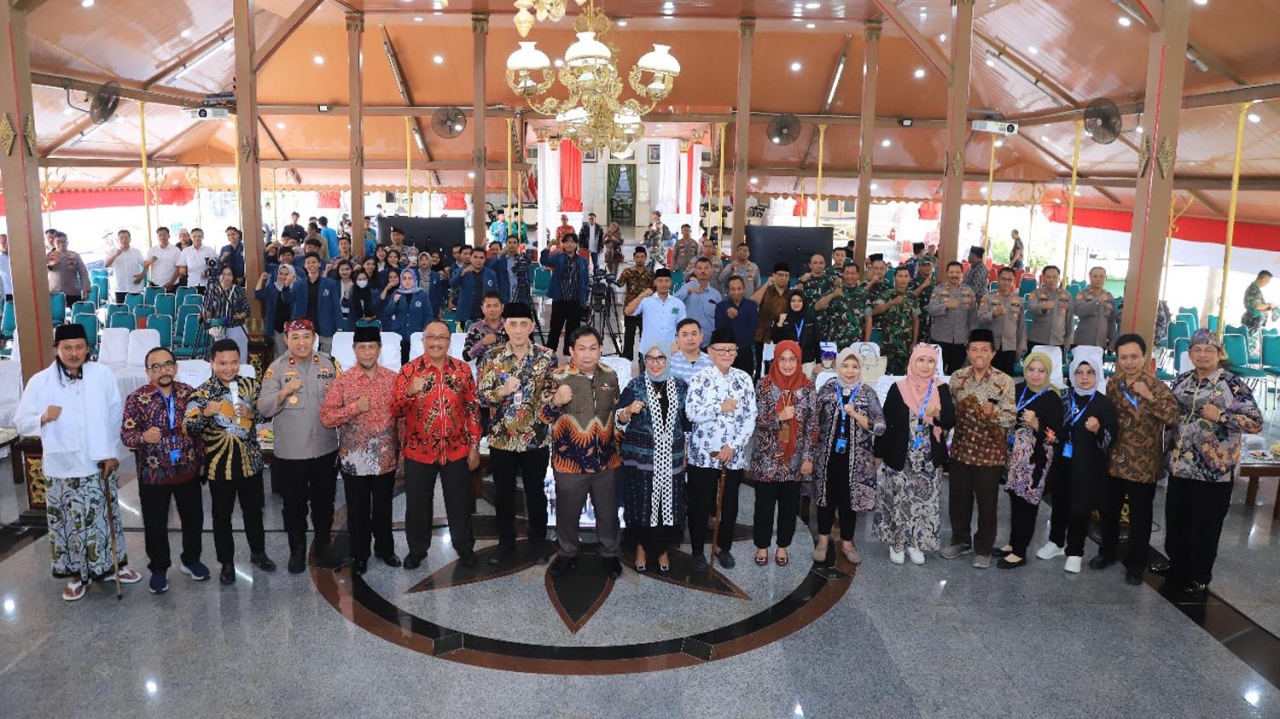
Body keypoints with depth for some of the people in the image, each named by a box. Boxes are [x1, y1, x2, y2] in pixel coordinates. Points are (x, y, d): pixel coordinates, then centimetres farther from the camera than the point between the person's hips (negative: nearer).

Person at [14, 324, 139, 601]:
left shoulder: (103, 375, -5)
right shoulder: (39, 382, -8)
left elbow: (116, 415, 2)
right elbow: (20, 423, -1)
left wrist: (111, 452, 0)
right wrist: (43, 417, -22)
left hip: (99, 464, 1)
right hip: (62, 468, -1)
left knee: (105, 517, 14)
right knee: (70, 522, 8)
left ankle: (112, 565, 32)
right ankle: (77, 573, 26)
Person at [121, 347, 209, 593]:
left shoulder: (189, 393, 0)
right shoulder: (136, 398, -8)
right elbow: (126, 434, -12)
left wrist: (202, 460, 9)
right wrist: (143, 437, -33)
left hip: (188, 471, 3)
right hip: (153, 474, -2)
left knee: (193, 518, 14)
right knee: (155, 524, 9)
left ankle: (191, 560, 35)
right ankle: (159, 568, 28)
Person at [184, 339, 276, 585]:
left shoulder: (251, 385, -2)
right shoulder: (202, 393, -10)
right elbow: (189, 428, -15)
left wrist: (252, 413, -17)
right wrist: (206, 412, -33)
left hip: (250, 460, 3)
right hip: (220, 464, -3)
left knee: (254, 510, 18)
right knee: (222, 515, 10)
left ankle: (258, 552, 37)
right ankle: (227, 563, 25)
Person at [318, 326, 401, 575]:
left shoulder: (393, 379, 0)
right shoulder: (342, 381, -6)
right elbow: (325, 418, -10)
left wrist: (403, 448, -1)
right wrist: (355, 408, -20)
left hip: (386, 457, 2)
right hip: (354, 458, -1)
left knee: (383, 507, 16)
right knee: (358, 510, 11)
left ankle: (385, 548, 35)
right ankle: (359, 555, 28)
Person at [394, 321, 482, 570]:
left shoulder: (463, 369, 0)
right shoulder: (409, 370, -5)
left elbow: (473, 408, 4)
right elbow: (394, 411, -7)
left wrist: (474, 446, 2)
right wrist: (410, 392, -27)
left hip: (457, 450, 1)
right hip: (418, 451, -1)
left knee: (459, 502, 12)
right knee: (418, 504, 12)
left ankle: (465, 548, 30)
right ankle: (417, 550, 30)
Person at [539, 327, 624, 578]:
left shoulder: (610, 375, 2)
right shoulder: (558, 377, -11)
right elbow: (543, 416, -10)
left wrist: (618, 443, 13)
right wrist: (556, 401, -29)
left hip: (606, 459, 3)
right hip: (570, 460, -3)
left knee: (608, 511, 15)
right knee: (567, 512, 12)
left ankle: (610, 553, 35)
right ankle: (568, 553, 34)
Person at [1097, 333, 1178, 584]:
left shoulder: (1156, 387, -13)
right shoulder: (1112, 385, 3)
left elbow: (1174, 417, -26)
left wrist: (1150, 397, -34)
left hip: (1143, 465, -5)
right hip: (1114, 461, 5)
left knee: (1139, 517, 8)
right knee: (1108, 511, 18)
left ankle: (1135, 564, 24)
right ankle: (1108, 552, 38)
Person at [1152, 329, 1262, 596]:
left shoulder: (1233, 384, -11)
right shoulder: (1181, 381, 6)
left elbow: (1256, 423, -13)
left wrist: (1220, 416, -23)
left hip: (1215, 471, -5)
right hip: (1180, 466, 5)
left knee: (1205, 526, 6)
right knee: (1176, 521, 16)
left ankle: (1200, 576, 22)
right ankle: (1177, 565, 35)